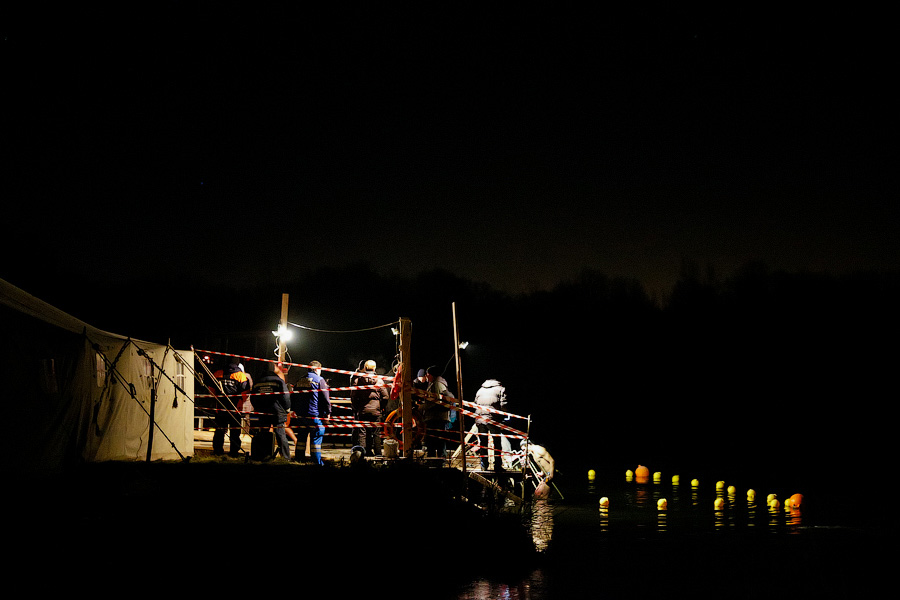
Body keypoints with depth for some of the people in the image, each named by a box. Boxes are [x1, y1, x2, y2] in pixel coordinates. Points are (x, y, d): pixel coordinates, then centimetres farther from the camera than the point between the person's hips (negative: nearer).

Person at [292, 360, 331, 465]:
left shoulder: (300, 381, 12)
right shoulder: (319, 380, -6)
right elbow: (325, 398, -9)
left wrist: (295, 410, 27)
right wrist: (328, 412, -2)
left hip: (300, 414, 6)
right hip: (314, 414, -6)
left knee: (301, 436, 15)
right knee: (316, 437, -3)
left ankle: (299, 457, 19)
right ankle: (317, 461, -6)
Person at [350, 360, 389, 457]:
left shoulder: (358, 380, 2)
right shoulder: (379, 380, 1)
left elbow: (353, 396, 2)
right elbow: (385, 396, 0)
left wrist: (355, 408, 11)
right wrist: (382, 408, 11)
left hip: (362, 410, 0)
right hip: (376, 410, 0)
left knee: (362, 432, 2)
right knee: (376, 432, 4)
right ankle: (377, 452, 4)